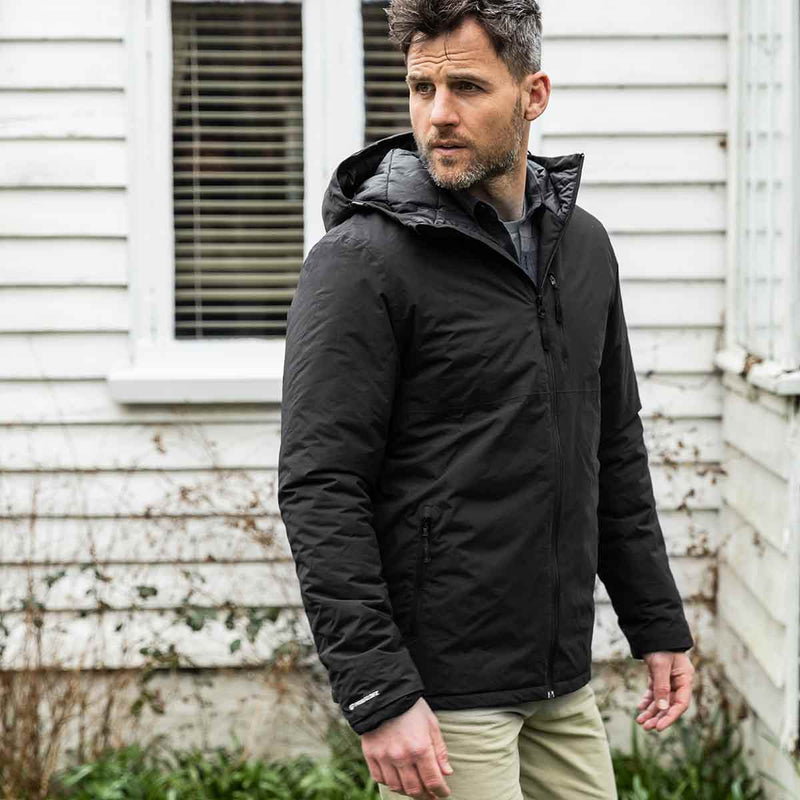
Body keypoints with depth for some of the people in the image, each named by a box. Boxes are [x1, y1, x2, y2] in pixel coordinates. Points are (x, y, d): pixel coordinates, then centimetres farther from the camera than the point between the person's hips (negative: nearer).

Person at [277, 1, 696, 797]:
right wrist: (377, 695, -21)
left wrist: (658, 623, 15)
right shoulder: (360, 260, -13)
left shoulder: (581, 244, 9)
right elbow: (319, 492, -17)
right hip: (441, 694, -7)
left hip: (563, 686, 7)